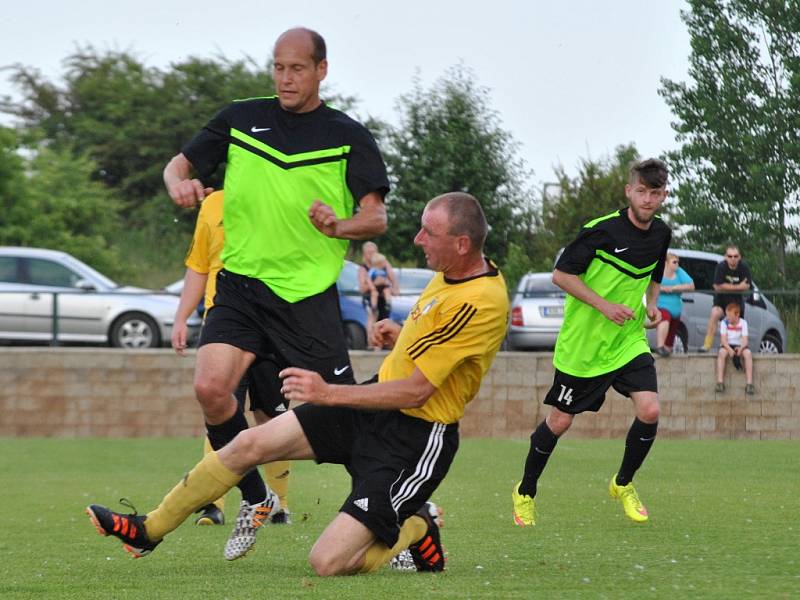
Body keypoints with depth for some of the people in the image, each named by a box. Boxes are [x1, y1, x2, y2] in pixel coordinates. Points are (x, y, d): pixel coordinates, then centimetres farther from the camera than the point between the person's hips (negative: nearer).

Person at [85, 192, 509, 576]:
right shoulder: (450, 272, 3)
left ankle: (415, 530, 11)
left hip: (415, 440, -9)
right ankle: (147, 531, 19)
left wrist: (328, 393, -22)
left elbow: (415, 391, -25)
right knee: (250, 443, 3)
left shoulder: (482, 302, -26)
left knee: (327, 563, -17)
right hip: (378, 403, 9)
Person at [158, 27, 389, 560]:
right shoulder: (240, 119, 9)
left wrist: (339, 225, -22)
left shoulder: (348, 137, 3)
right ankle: (255, 501, 1)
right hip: (241, 285, 2)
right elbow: (180, 164, 16)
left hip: (309, 295, -2)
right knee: (211, 387, -19)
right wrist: (180, 185, -8)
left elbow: (377, 218, 0)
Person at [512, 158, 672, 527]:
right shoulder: (601, 230, -18)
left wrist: (651, 303, 1)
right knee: (560, 421, 4)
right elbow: (561, 274, -14)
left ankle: (623, 484, 10)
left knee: (649, 410, -14)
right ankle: (525, 492, 26)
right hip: (582, 344, -4)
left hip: (629, 341, 5)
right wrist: (604, 305, -21)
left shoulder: (661, 234, 2)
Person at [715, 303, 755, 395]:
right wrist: (730, 350, -30)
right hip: (727, 346, -1)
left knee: (748, 353, -31)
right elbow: (723, 339, -12)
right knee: (722, 352, -35)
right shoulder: (724, 323, -3)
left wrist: (740, 349, -31)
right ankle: (720, 382, -38)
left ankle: (749, 383, -33)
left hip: (739, 346, 1)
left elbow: (745, 340, -8)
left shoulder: (743, 323, -1)